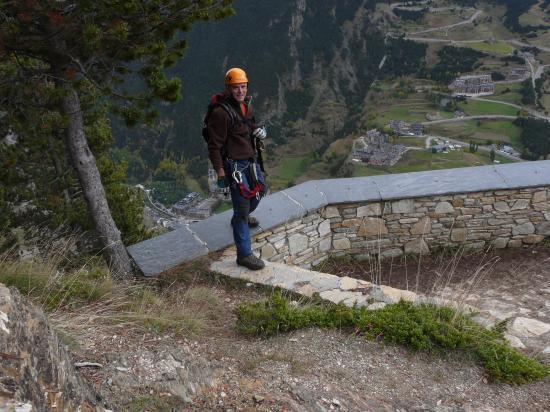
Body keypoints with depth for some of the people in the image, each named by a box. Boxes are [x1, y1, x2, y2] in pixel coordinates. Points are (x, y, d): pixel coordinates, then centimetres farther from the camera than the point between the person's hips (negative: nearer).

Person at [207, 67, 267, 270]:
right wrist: (220, 171, -20)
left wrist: (259, 131, 8)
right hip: (234, 164, -9)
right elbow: (214, 145, -21)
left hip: (251, 160, 9)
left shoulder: (246, 105, 4)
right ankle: (244, 254, 1)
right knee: (242, 205, -7)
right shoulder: (221, 112, -23)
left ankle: (241, 218, 57)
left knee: (259, 190, 28)